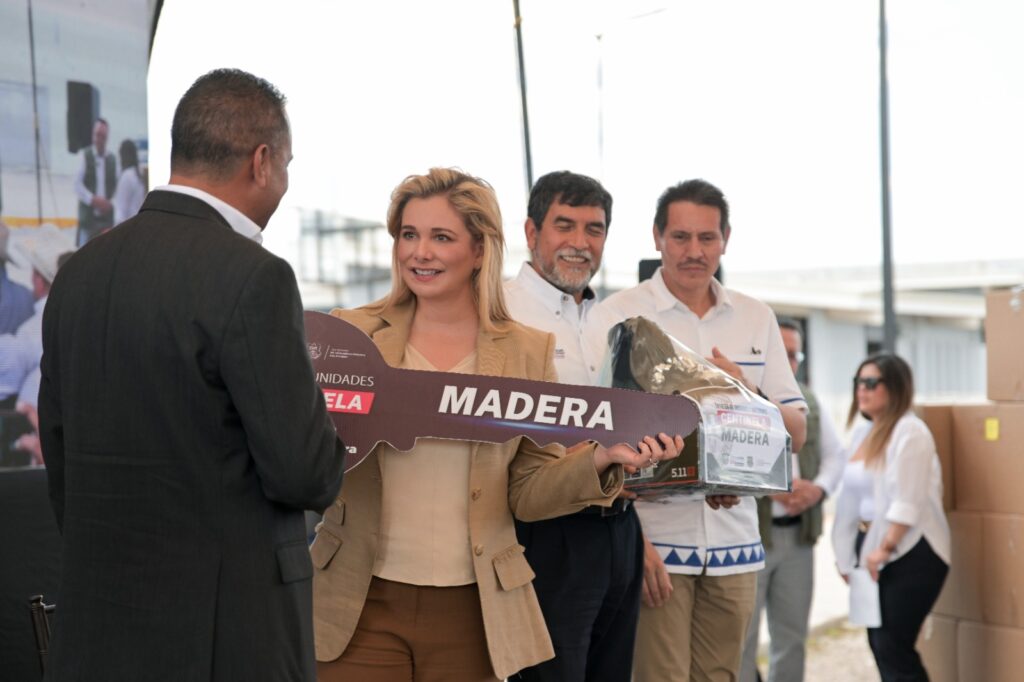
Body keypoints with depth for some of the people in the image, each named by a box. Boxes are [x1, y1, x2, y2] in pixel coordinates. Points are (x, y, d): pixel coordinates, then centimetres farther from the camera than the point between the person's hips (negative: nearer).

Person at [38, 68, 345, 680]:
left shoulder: (80, 271, 5)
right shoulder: (253, 276, -15)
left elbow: (60, 454, 11)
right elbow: (304, 474, -17)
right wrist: (332, 450, 6)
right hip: (227, 630, -7)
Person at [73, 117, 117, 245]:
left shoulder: (112, 159, 6)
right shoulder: (85, 156, -3)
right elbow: (77, 185, -6)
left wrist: (111, 203, -8)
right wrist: (93, 199, -17)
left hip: (107, 217, 3)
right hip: (88, 216, -3)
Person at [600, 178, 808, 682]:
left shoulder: (757, 319, 11)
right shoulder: (619, 315, -2)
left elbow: (796, 433, 11)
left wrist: (747, 392, -9)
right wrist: (631, 539, -14)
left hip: (734, 543, 4)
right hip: (653, 544, -4)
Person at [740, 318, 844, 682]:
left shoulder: (808, 401, 14)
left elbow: (834, 455, 17)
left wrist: (818, 489, -3)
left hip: (797, 533, 6)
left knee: (792, 635, 14)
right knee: (741, 637, -2)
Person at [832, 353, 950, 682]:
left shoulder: (909, 431, -12)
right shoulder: (862, 434, 14)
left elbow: (908, 500, -21)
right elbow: (854, 498, 17)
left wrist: (885, 548, -22)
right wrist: (848, 553, 15)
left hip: (910, 553, -8)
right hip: (872, 547, 9)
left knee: (893, 647, -9)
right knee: (880, 645, 9)